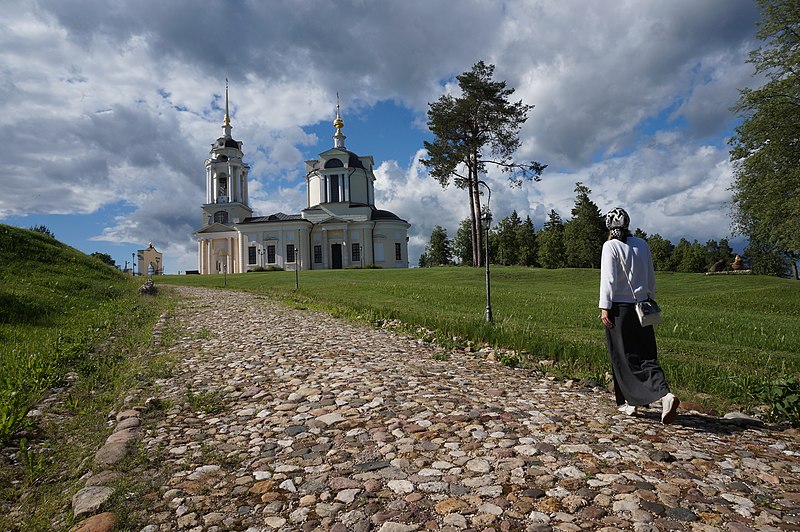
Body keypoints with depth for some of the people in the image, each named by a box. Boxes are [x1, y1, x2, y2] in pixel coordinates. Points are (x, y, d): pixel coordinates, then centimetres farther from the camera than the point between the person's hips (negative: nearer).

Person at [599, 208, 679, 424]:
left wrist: (605, 307, -13)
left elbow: (608, 278, -15)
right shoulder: (642, 244, 9)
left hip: (619, 309, -5)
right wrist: (650, 300, 25)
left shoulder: (611, 246, -9)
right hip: (641, 307, 5)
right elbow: (651, 277, 15)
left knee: (623, 357, 4)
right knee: (645, 355, 11)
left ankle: (627, 402, 9)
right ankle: (666, 394, -1)